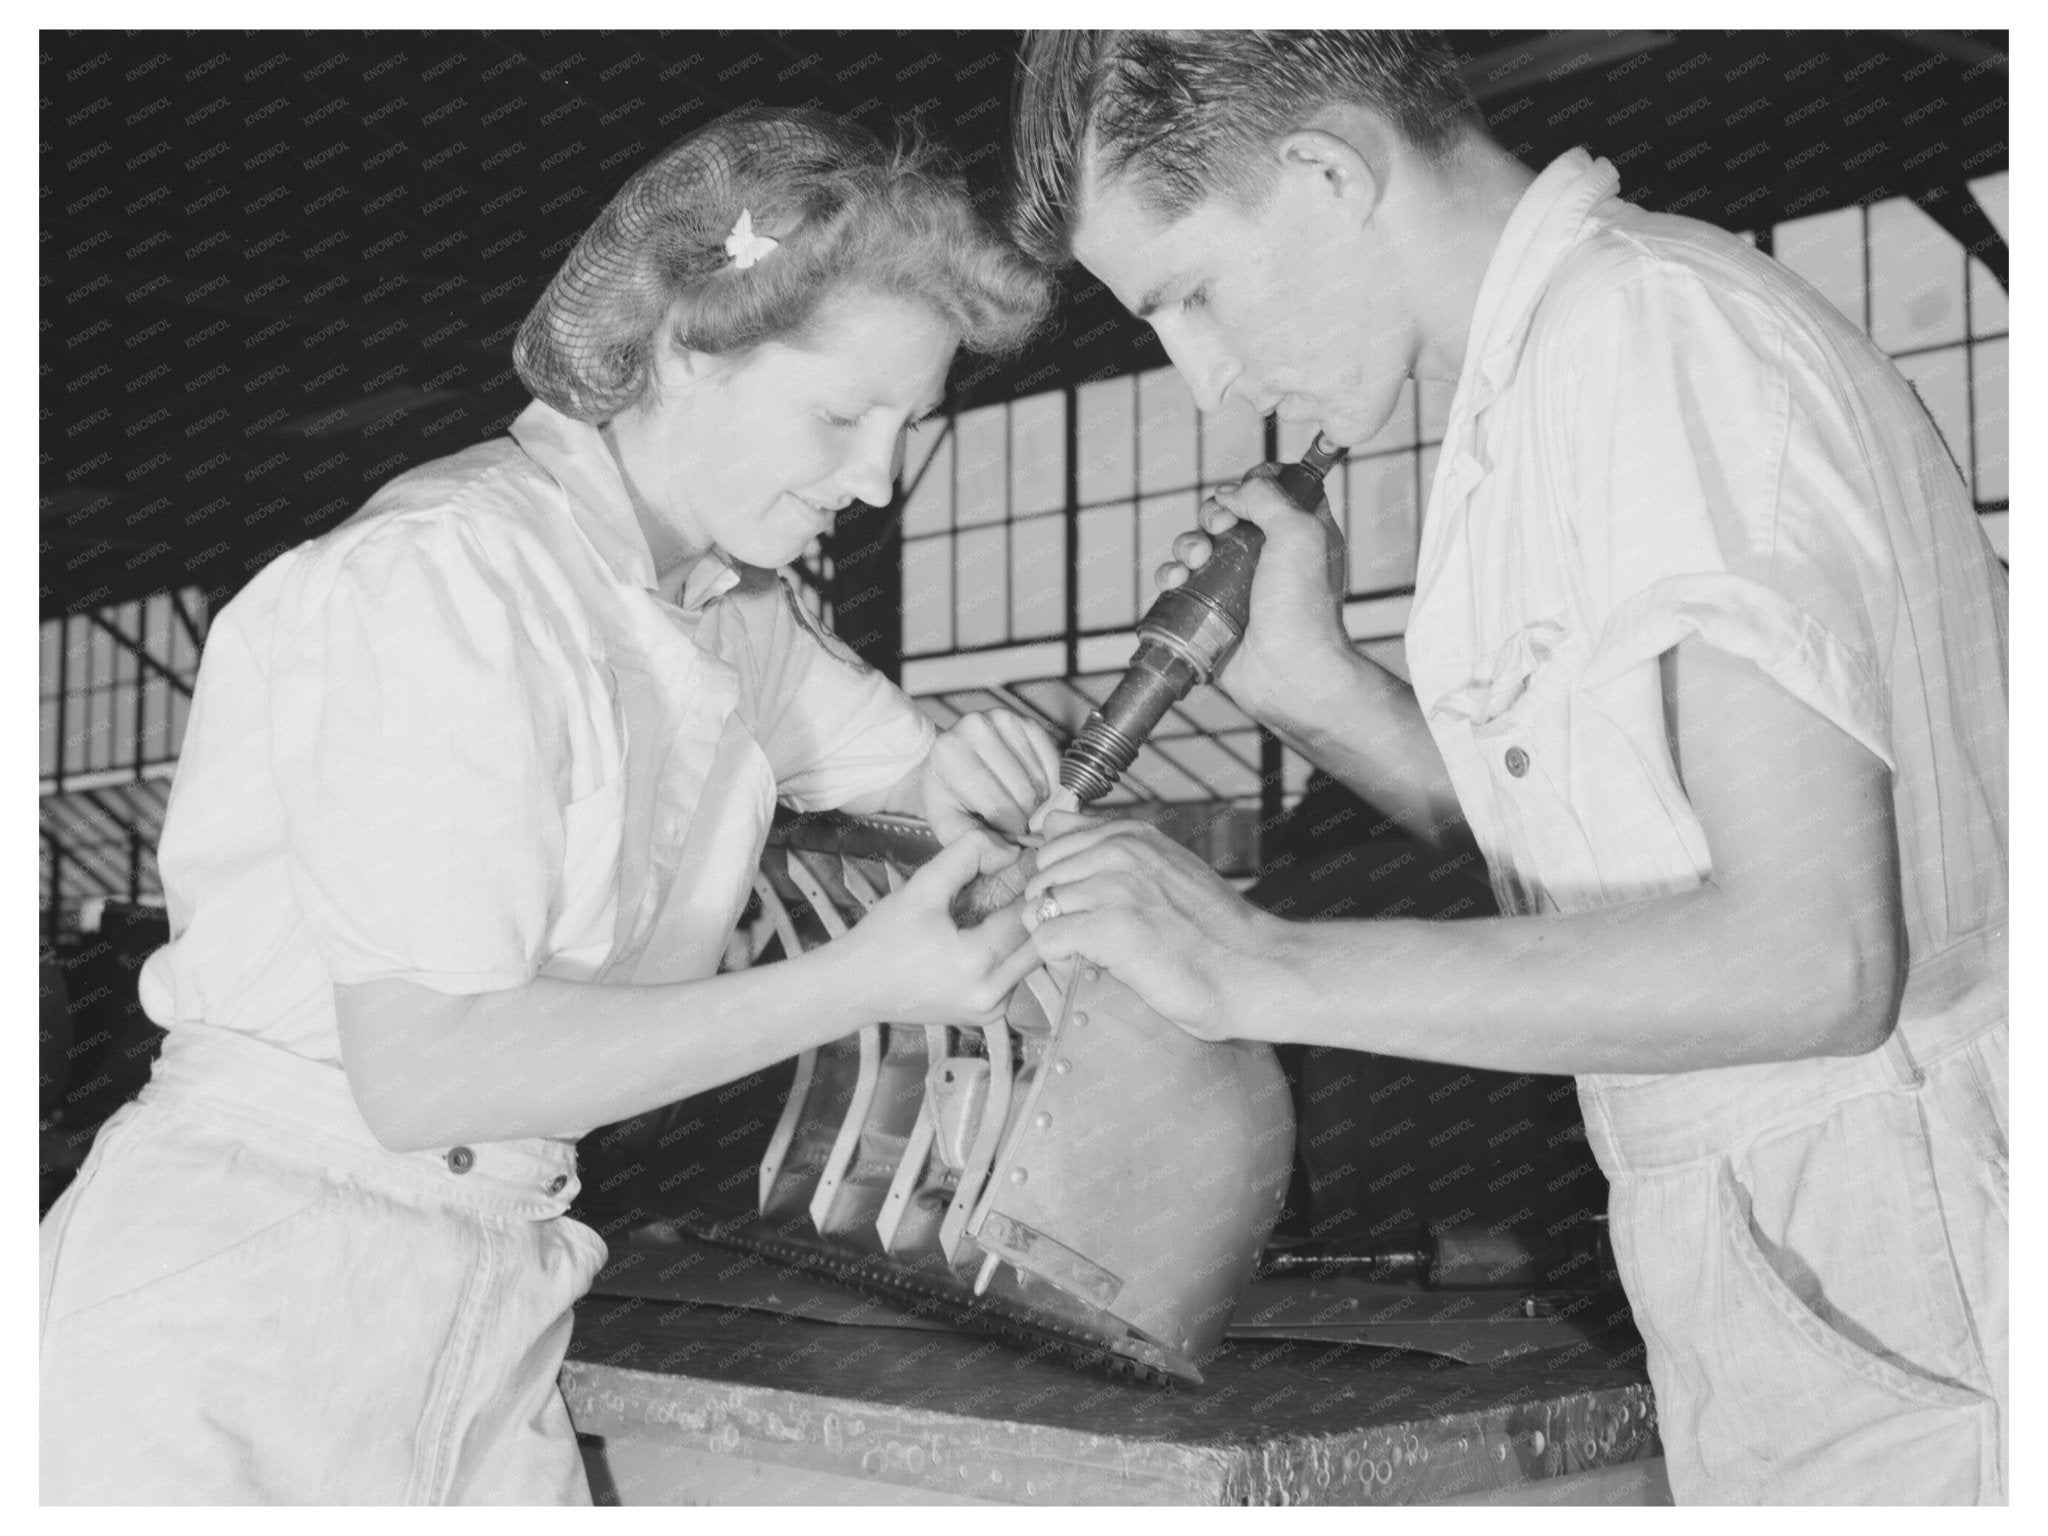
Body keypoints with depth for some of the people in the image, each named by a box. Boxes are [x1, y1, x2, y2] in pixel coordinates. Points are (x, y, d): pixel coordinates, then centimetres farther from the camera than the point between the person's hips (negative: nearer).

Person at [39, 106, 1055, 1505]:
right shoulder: (450, 573, -18)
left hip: (486, 1308, 7)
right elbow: (424, 1070, -22)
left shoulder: (733, 610, 7)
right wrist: (857, 984, -22)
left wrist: (965, 774, -4)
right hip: (245, 1297, -7)